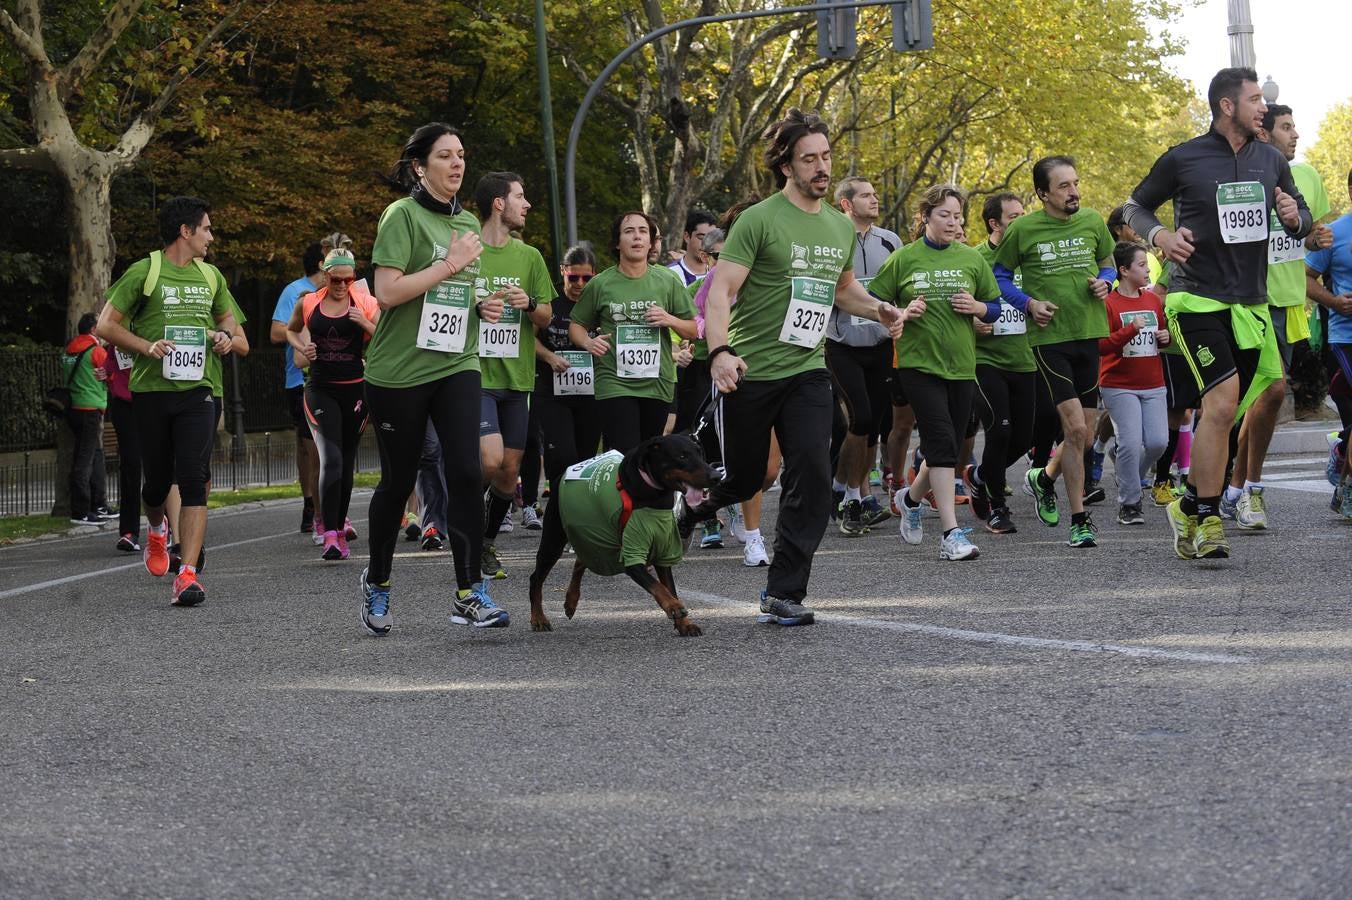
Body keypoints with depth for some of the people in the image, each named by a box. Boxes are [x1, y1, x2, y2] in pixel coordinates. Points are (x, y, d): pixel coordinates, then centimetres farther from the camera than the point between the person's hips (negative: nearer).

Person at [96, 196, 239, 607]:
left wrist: (224, 334, 6)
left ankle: (188, 575, -16)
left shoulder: (210, 275, 13)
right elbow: (106, 325, -2)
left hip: (196, 391, 2)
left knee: (193, 481, -11)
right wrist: (147, 347, -16)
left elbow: (226, 317, 30)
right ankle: (157, 530, 43)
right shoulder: (144, 272, -2)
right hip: (151, 391, -2)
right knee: (158, 480, 8)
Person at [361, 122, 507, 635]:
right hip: (399, 370, -5)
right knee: (397, 481, 6)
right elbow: (387, 293, -19)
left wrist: (482, 307, 7)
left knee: (465, 473, -11)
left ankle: (470, 594, -10)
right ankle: (377, 583, 26)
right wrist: (451, 264, -18)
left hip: (456, 366, 5)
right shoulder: (403, 215, -8)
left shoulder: (467, 223, 14)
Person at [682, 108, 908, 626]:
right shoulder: (759, 220, -10)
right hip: (749, 373, -4)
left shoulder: (841, 227, 10)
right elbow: (720, 291, -17)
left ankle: (783, 593, -4)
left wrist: (879, 310, 8)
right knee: (741, 480, 6)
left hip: (807, 371, 4)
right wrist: (719, 351, -32)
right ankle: (688, 506, 41)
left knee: (813, 475, -11)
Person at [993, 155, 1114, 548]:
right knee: (1075, 427, -13)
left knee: (1083, 434, 7)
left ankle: (1044, 478, 38)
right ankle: (1079, 520, -4)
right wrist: (1030, 302, -8)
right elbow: (1000, 276, 7)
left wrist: (1104, 284, -3)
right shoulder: (1022, 229, -5)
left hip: (1091, 335, 4)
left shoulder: (1092, 222, 5)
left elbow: (1107, 265, 19)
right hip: (1050, 337, -4)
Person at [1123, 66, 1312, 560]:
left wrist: (1296, 218, -6)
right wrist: (1160, 235, -13)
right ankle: (1207, 519, -13)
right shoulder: (1183, 159, -4)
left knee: (1224, 415, 9)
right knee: (1223, 399, -20)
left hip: (1250, 304, 5)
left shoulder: (1271, 161, 8)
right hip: (1196, 298, -5)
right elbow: (1136, 206, 7)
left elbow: (1304, 221, 18)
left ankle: (1190, 507, 25)